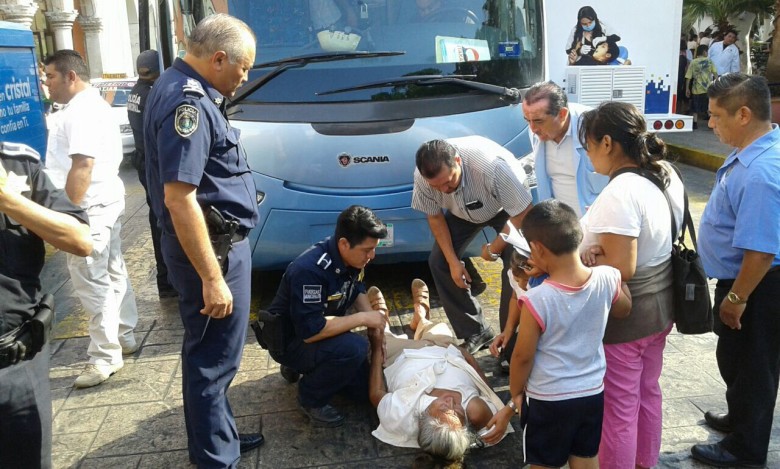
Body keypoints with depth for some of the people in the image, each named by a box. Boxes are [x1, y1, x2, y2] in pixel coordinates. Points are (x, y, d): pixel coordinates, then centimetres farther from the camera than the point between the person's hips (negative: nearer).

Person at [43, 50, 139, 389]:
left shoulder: (80, 111, -18)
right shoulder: (93, 104, 17)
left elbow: (82, 165, -27)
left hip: (89, 208, -11)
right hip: (107, 200, 11)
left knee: (93, 283, -5)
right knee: (113, 274, 17)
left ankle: (105, 357, 3)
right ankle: (124, 337, 28)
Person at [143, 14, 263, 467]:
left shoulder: (188, 89, 10)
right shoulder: (188, 102, -21)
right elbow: (179, 198, -27)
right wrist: (211, 278, -26)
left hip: (221, 241, 11)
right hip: (214, 248, -11)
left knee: (210, 352, 21)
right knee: (214, 358, 2)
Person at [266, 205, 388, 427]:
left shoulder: (351, 258, -9)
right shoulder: (309, 270, -34)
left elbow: (358, 290, 11)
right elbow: (310, 331, -37)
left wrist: (376, 326, -4)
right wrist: (363, 318, -29)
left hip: (321, 332, 8)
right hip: (290, 341, -8)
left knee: (366, 387, 5)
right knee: (355, 347, -32)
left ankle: (304, 368, 21)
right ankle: (311, 399, -7)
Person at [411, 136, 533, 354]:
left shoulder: (493, 166, -43)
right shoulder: (423, 177, -30)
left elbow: (523, 214, -31)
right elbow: (434, 217, -11)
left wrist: (494, 248, -21)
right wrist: (453, 261, -13)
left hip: (505, 207, -4)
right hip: (462, 212, 4)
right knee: (438, 261, -7)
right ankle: (475, 332, 5)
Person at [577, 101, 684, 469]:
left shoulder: (620, 193, -27)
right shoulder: (667, 175, 2)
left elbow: (621, 270, -27)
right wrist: (605, 248, -5)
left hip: (624, 317, -9)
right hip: (660, 307, 10)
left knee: (618, 408, 7)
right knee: (647, 394, 25)